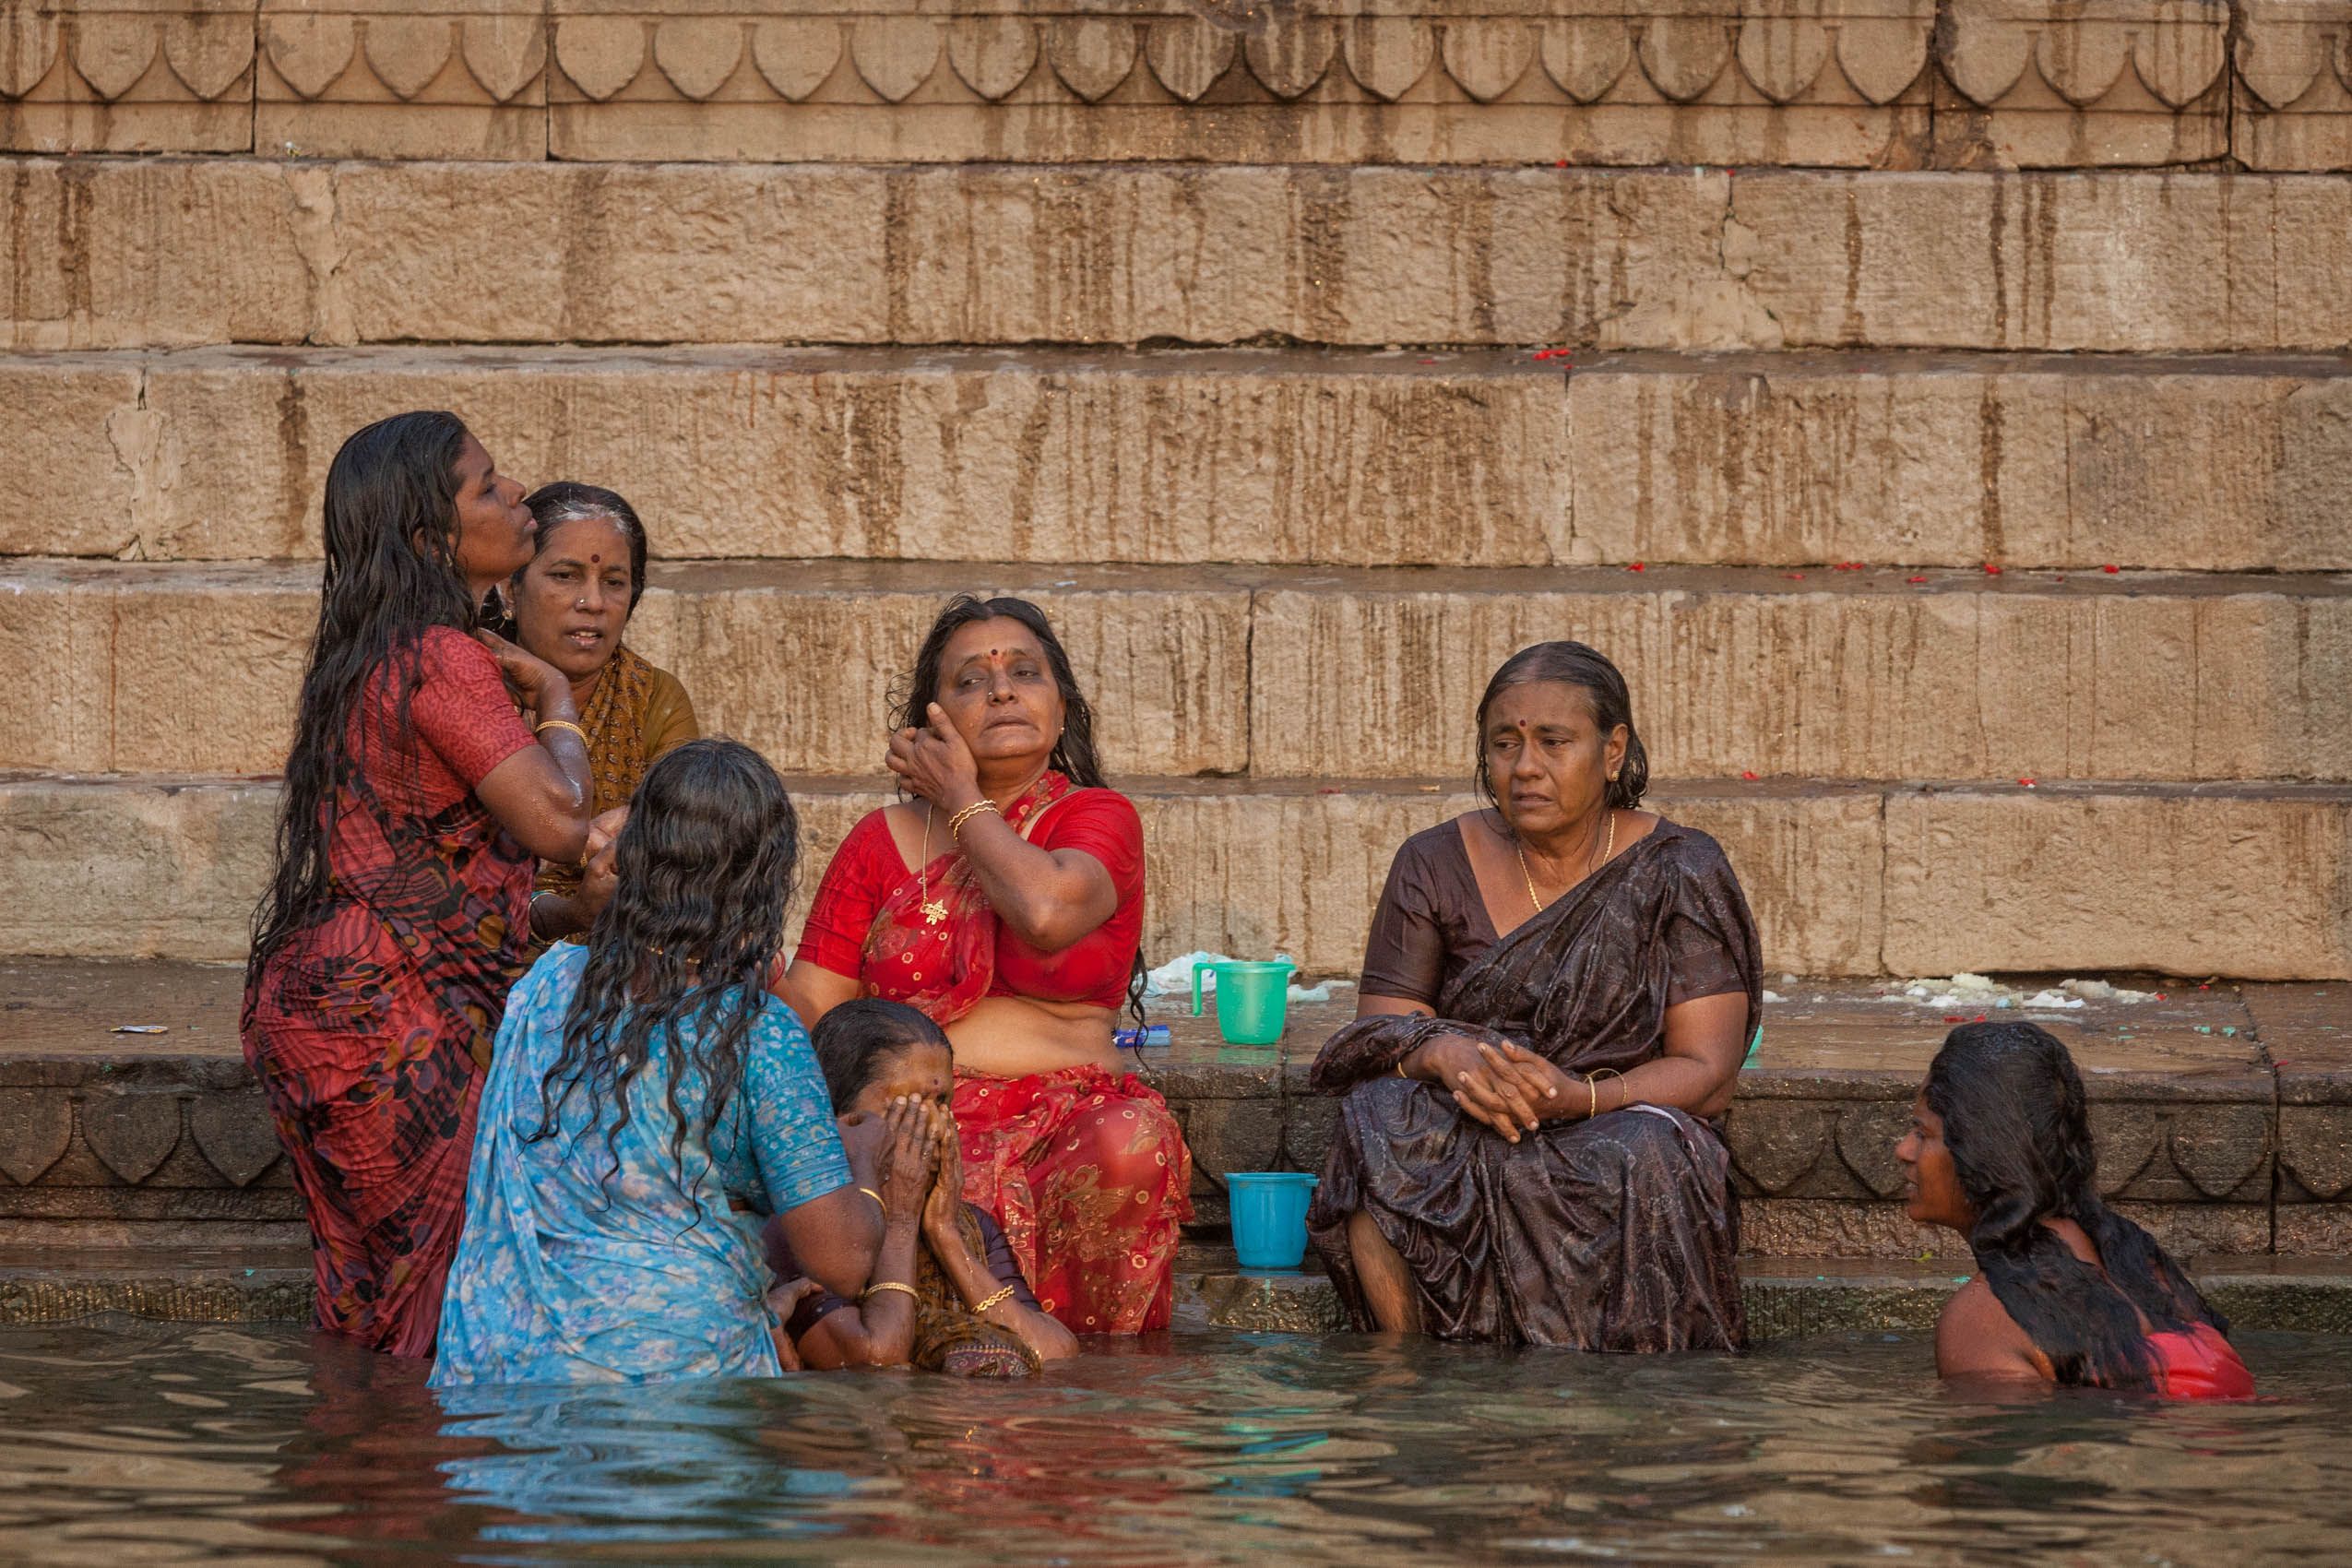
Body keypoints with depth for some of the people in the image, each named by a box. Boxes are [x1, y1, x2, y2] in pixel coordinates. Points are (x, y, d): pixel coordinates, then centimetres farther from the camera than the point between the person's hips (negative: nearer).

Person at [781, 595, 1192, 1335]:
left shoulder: (1099, 817, 9)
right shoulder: (881, 842, 17)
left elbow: (1048, 912, -15)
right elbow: (809, 1005, 11)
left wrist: (962, 800, 0)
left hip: (1064, 1121, 0)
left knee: (1129, 1143, -35)